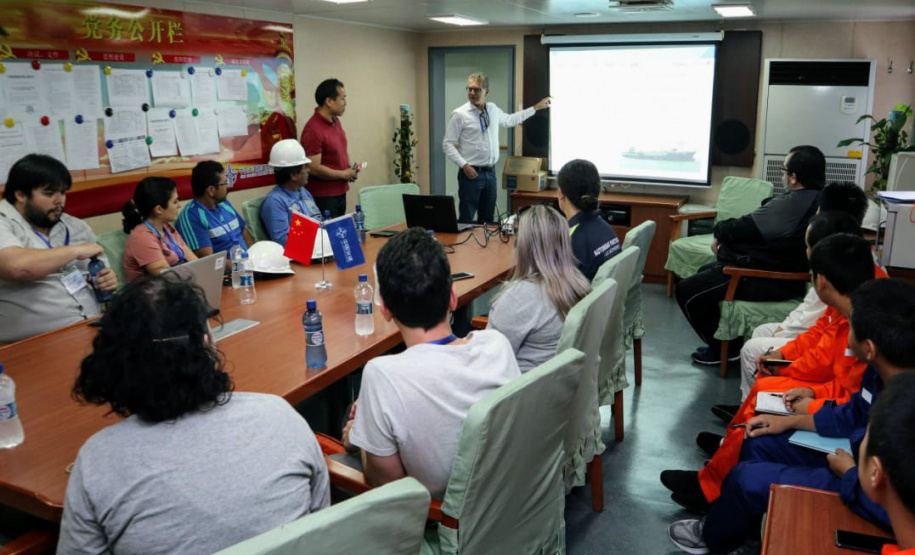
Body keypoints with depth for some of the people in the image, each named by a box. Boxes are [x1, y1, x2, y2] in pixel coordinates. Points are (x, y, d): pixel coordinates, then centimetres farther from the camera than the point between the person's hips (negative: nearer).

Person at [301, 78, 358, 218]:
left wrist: (350, 169, 4)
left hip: (340, 192, 9)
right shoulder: (313, 130, -21)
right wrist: (343, 174, -12)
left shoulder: (335, 121, 7)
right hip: (322, 197, -9)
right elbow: (314, 168, -23)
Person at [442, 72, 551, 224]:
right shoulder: (460, 114, -8)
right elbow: (447, 144, -7)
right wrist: (464, 165, -17)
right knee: (466, 219, -5)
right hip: (471, 173, -5)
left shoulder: (493, 109, 9)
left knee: (488, 219, 12)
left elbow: (509, 120, 29)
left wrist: (536, 107, 31)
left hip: (490, 172, 6)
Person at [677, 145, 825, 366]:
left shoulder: (789, 205, -27)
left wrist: (719, 231, 1)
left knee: (687, 291, -9)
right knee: (706, 271, 25)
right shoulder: (819, 200, 4)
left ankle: (723, 349, 7)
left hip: (771, 282, -11)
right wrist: (726, 237, 0)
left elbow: (744, 228, -20)